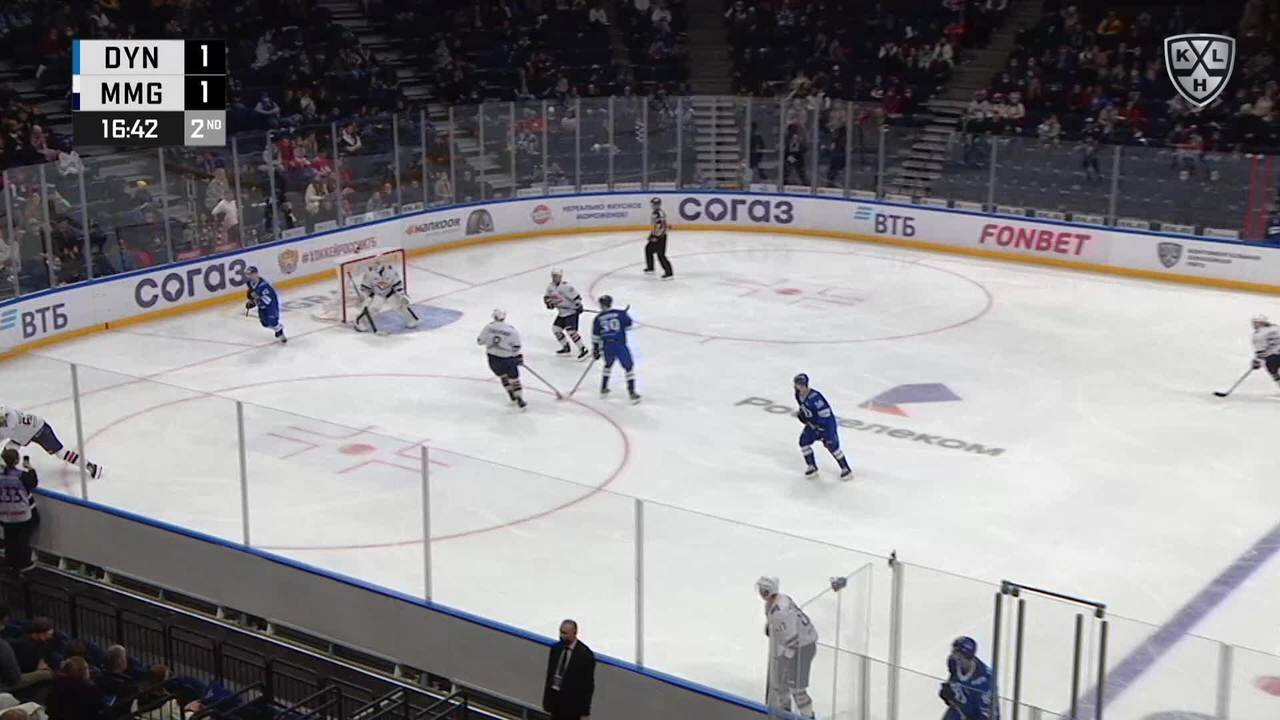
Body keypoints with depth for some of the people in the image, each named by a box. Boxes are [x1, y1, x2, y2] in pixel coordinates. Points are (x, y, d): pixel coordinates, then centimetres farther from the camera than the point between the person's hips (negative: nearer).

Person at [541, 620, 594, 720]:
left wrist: (585, 710, -12)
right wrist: (546, 699, 11)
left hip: (571, 701, -6)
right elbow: (550, 674, 11)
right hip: (554, 697, 6)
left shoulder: (585, 654, -15)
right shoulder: (556, 648, 2)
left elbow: (588, 683, -12)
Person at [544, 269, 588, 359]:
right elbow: (546, 296, 18)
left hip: (571, 312, -9)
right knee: (555, 328, 12)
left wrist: (579, 305, -27)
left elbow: (575, 295, -22)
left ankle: (583, 349, -15)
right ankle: (566, 348, 26)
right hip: (562, 313, 9)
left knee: (571, 331, -20)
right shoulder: (550, 287, 5)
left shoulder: (566, 287, -21)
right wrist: (548, 302, -2)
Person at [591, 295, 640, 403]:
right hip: (620, 345, -3)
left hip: (607, 347, 3)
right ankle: (632, 394, 3)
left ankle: (603, 389, 33)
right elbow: (629, 324, 11)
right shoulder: (620, 314, -1)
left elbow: (595, 336, 10)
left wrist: (595, 350, 20)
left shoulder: (598, 319, 6)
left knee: (608, 364, 30)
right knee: (629, 367, 9)